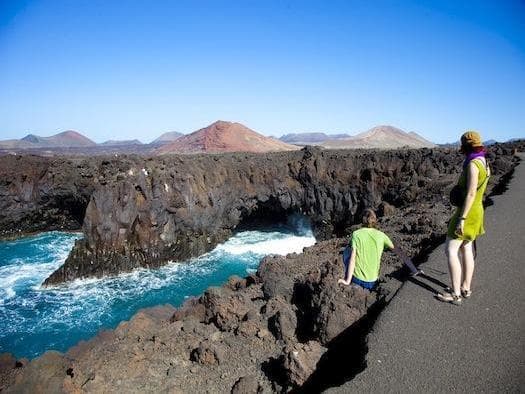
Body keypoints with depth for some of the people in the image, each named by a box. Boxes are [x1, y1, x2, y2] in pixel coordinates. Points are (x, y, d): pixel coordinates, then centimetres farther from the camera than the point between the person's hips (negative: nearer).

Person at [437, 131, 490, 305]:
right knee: (466, 249, 16)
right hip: (477, 210, 10)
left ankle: (456, 294, -1)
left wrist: (462, 218, -24)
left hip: (468, 212, -10)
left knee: (451, 250, -6)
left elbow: (470, 194, -25)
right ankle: (466, 288, 25)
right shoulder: (484, 163, 9)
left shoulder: (473, 165, -21)